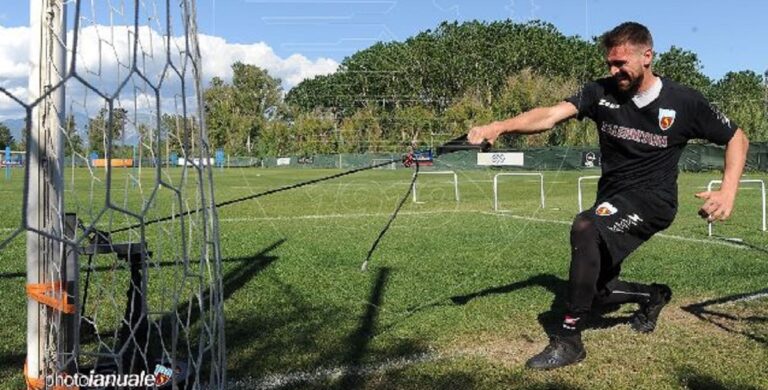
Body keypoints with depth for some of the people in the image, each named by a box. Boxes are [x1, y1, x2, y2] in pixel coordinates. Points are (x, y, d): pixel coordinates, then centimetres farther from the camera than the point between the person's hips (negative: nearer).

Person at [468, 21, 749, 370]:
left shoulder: (685, 102, -9)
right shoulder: (601, 92, -5)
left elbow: (737, 138, 3)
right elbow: (551, 115, -20)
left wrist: (728, 191, -13)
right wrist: (500, 126, -38)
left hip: (652, 199, -5)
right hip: (612, 201, 5)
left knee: (585, 228, -33)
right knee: (597, 292, 7)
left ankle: (569, 339, -24)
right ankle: (652, 296, 42)